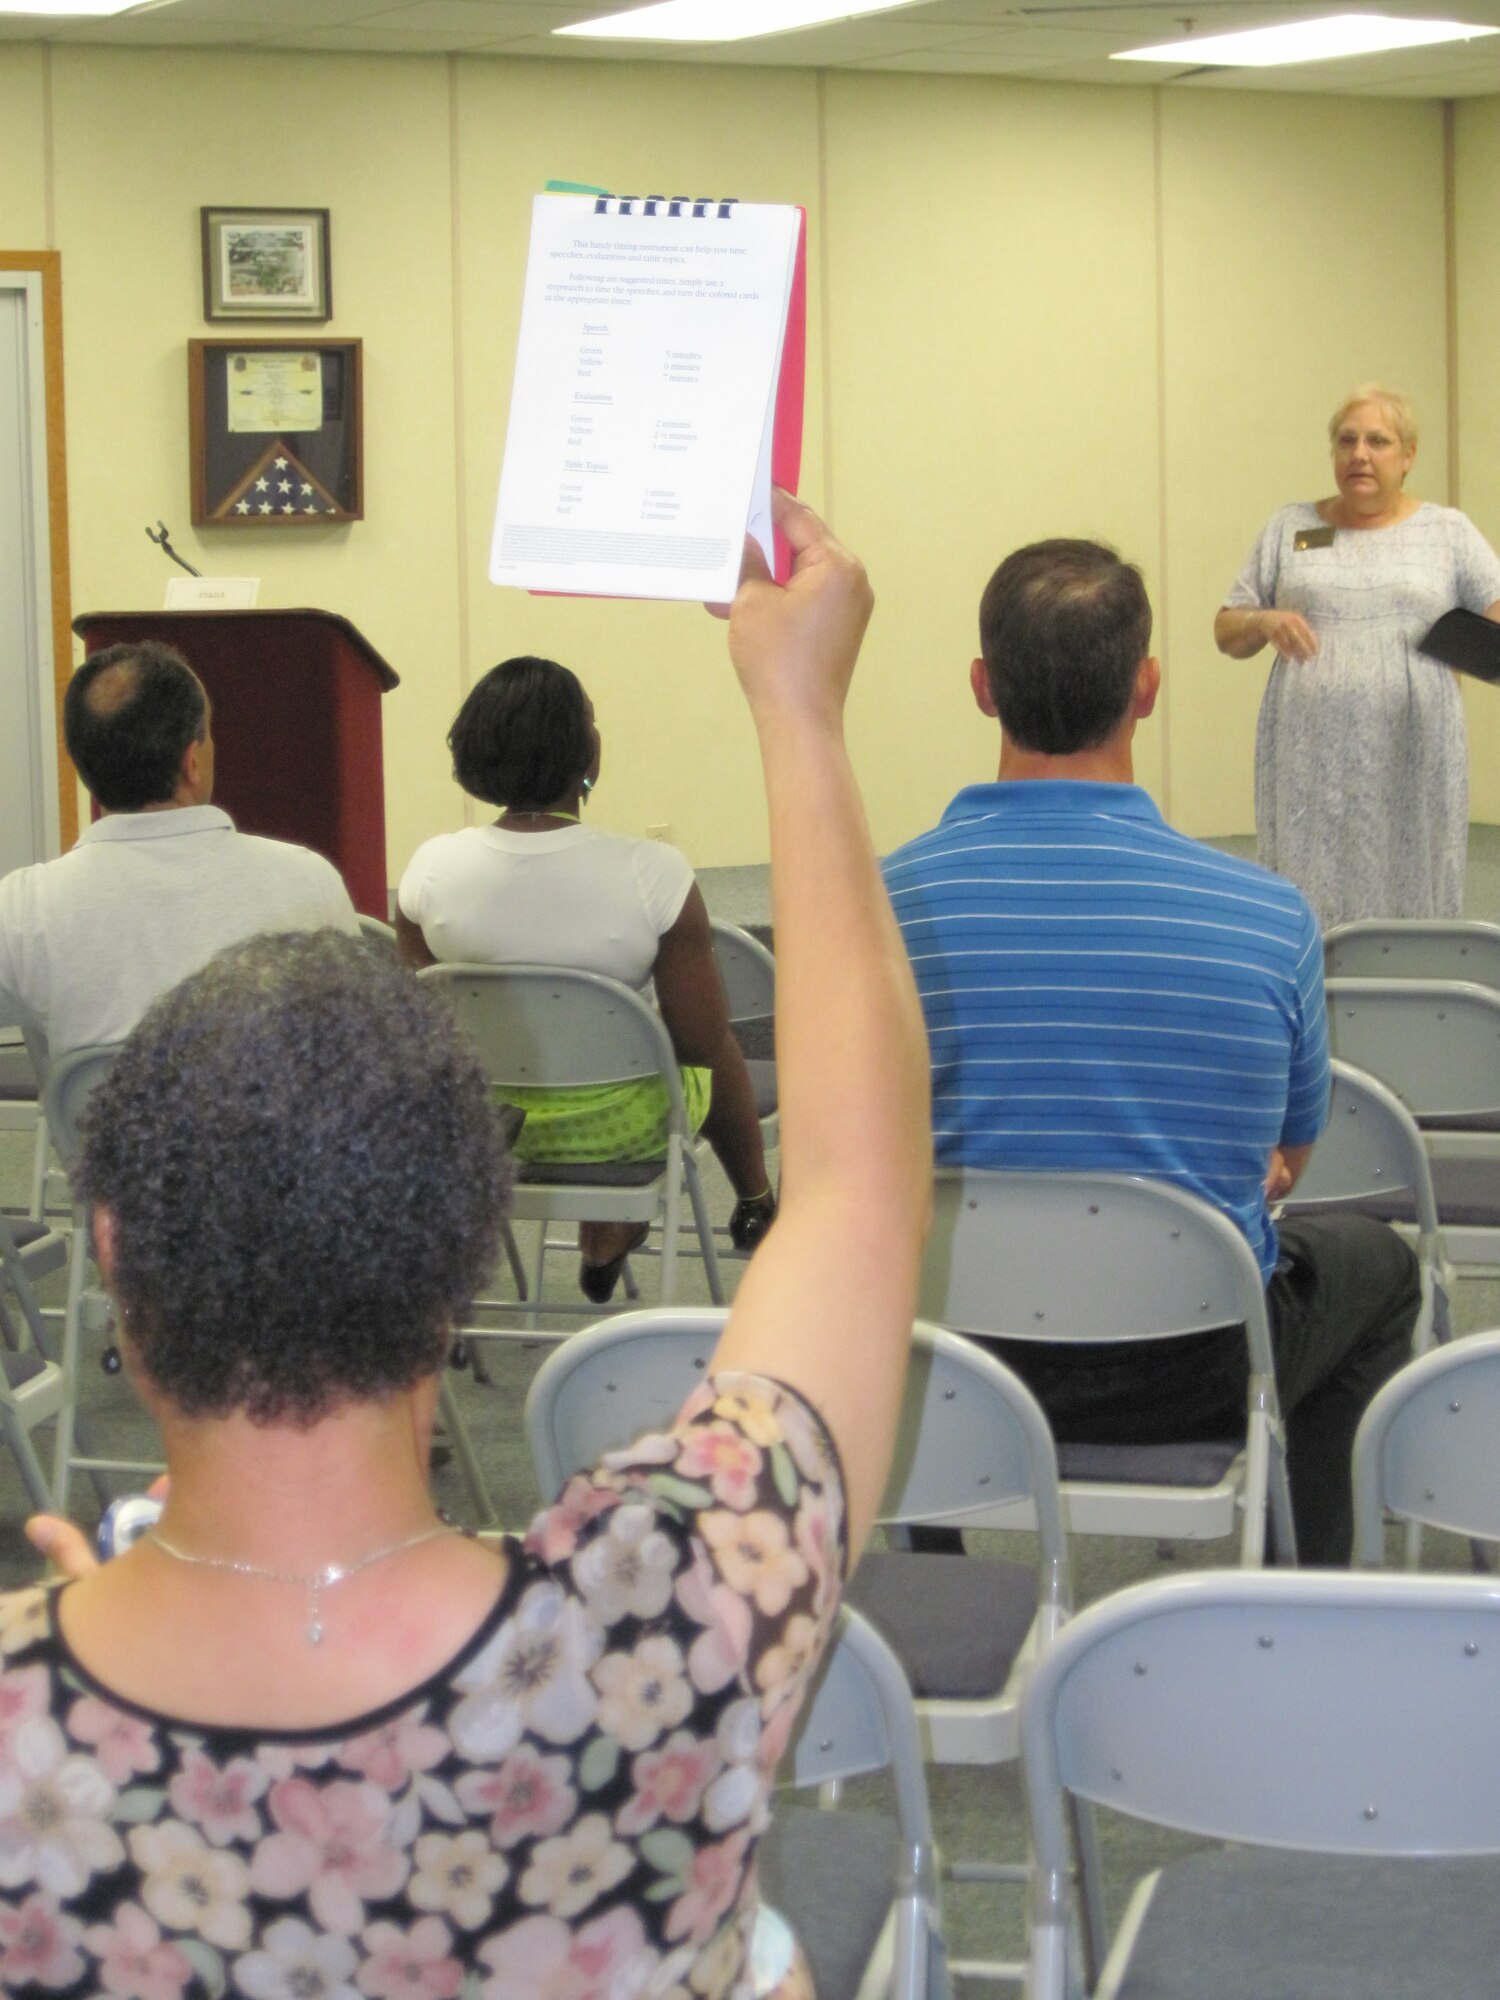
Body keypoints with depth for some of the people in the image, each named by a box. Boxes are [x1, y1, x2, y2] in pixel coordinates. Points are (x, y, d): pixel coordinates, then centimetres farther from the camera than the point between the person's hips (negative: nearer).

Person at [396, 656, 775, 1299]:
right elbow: (700, 1041, -19)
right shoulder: (654, 876, -27)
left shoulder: (431, 870, -17)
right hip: (619, 1125, -3)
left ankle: (603, 1243, 53)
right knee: (720, 1053, 32)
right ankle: (757, 1209, 58)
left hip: (486, 1119, 3)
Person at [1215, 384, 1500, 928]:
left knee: (1410, 910, -1)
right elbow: (1227, 633, 13)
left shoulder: (1449, 531, 9)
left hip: (1412, 764, -1)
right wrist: (1263, 623, -9)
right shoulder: (1290, 527, 12)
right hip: (1310, 763, 1)